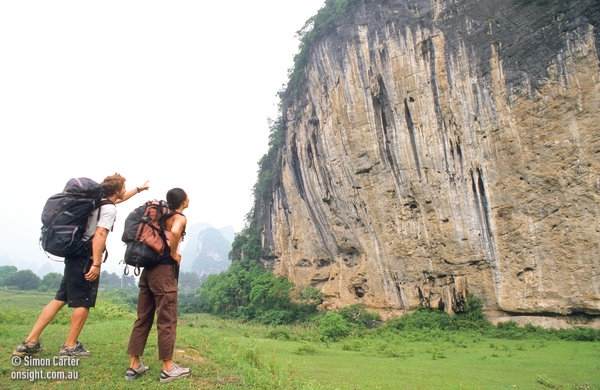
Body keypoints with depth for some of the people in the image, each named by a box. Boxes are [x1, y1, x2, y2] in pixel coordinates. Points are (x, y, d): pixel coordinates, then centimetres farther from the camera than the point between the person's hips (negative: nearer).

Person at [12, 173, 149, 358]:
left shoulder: (99, 202, 17)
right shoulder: (109, 209, -11)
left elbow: (119, 199, 39)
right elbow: (99, 235, -23)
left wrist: (138, 189, 49)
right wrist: (96, 264, -26)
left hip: (76, 255, 9)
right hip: (87, 258, -9)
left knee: (60, 299, 11)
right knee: (83, 303, 1)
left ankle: (30, 343, 13)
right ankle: (70, 347, 10)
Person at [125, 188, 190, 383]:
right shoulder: (180, 218, -6)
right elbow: (175, 232, -29)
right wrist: (174, 253, -15)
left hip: (149, 269, 8)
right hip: (164, 271, -8)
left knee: (143, 318, 12)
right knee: (167, 320, 0)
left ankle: (134, 366, 19)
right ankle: (168, 368, 8)